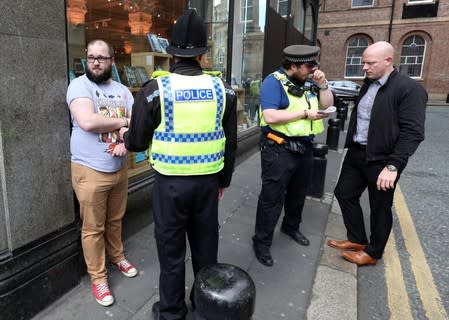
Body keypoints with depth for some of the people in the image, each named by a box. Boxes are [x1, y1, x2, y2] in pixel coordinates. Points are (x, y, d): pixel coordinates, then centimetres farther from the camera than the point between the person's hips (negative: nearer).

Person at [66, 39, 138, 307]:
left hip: (120, 168, 5)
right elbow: (87, 122, -25)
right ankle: (98, 277, 23)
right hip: (90, 172, -5)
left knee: (115, 220, 21)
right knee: (93, 228, 7)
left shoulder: (123, 90, 9)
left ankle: (117, 256, 43)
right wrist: (123, 122, -12)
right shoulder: (79, 85, -9)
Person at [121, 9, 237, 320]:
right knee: (206, 246, 19)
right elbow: (230, 143, 4)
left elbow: (138, 142, -2)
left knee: (171, 250, 14)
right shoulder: (222, 89, -1)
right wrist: (224, 180, 17)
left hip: (171, 182, -3)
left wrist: (124, 135, 22)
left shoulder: (156, 88, -10)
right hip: (208, 181, 3)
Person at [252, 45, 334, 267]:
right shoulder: (274, 81, -13)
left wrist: (322, 85, -6)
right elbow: (270, 116, -25)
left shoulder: (308, 82, 9)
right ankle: (261, 242, 15)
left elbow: (327, 105, 11)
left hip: (304, 147, 8)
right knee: (272, 198, 0)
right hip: (279, 149, -7)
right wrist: (305, 113, -19)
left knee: (298, 193, 22)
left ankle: (291, 227, 45)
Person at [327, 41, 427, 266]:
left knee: (380, 207, 8)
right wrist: (351, 146, 13)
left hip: (381, 160, -7)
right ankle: (356, 239, 34)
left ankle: (373, 252, 29)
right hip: (356, 153, 8)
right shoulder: (368, 84, 9)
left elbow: (413, 132, -20)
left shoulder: (409, 89, -15)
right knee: (344, 193, 14)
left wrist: (393, 166, -25)